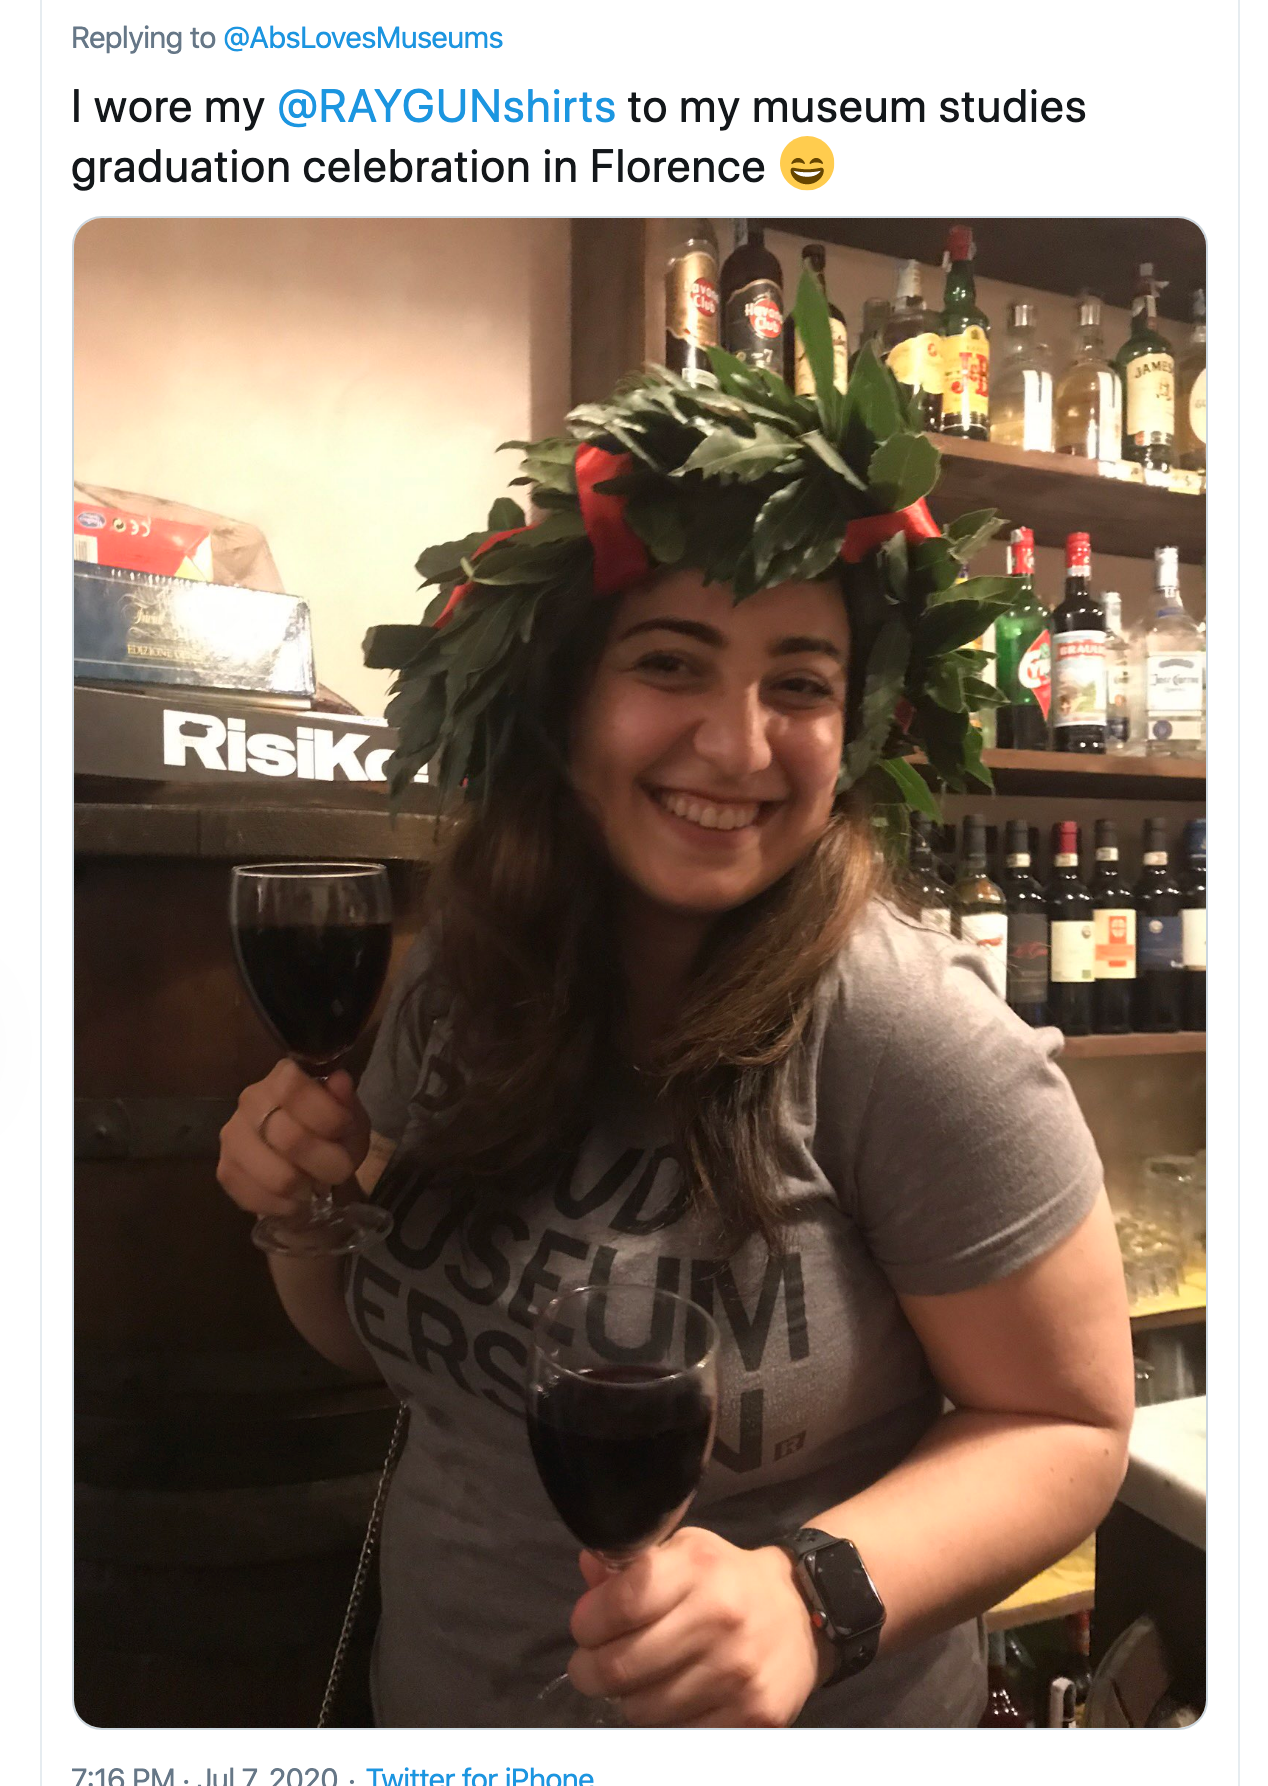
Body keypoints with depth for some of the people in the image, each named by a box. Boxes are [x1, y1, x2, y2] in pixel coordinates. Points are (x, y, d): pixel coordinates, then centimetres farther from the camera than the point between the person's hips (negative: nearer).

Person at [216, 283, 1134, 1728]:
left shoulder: (907, 1028, -26)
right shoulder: (459, 988, -10)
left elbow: (1067, 1423, -16)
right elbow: (388, 1341, 3)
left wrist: (813, 1594, -31)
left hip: (802, 1730, -4)